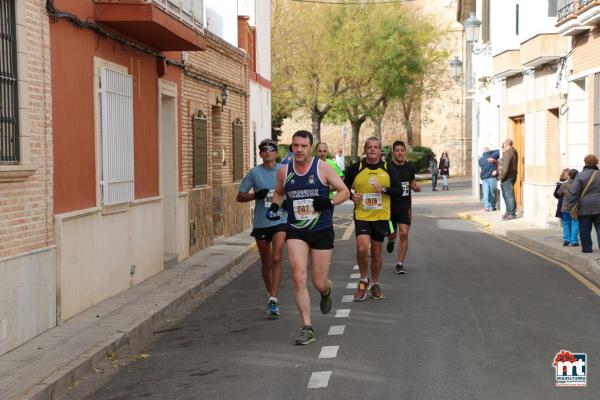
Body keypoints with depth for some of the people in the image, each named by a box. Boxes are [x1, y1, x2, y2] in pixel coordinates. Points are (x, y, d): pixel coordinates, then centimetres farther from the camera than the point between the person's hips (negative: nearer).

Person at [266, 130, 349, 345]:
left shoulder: (322, 168, -5)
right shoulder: (284, 171, 4)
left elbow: (345, 191, 0)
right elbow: (278, 192, 23)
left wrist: (329, 202, -19)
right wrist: (274, 206, 2)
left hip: (322, 231, -1)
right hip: (295, 232, 2)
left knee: (319, 283, 3)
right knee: (298, 276, -16)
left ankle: (327, 291, 44)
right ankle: (307, 328, -9)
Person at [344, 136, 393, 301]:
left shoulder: (388, 168, 3)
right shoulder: (355, 168, -1)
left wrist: (385, 189, -13)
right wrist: (352, 196, -11)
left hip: (381, 216, 2)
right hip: (361, 215, -2)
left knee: (376, 252, 9)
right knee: (362, 248, -18)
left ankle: (375, 285, 27)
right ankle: (364, 280, 7)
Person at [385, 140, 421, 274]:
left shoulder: (409, 167, 4)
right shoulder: (387, 167, -11)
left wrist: (415, 187, -2)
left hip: (405, 206, 2)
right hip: (390, 206, -2)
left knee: (404, 234, -9)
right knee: (392, 234, 9)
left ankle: (399, 263, 1)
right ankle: (390, 241, 49)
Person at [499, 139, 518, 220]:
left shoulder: (508, 153, -17)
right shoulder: (514, 152, 15)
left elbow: (505, 168, -23)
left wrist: (501, 177, -15)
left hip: (507, 177, -11)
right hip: (512, 175, 11)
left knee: (509, 195, -6)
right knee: (506, 195, 19)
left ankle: (512, 214, -4)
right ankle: (509, 211, 26)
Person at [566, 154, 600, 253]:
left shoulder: (580, 175, -7)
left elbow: (574, 192, -12)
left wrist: (570, 206, -8)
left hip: (584, 207, -2)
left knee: (585, 229, 6)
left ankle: (587, 248, 8)